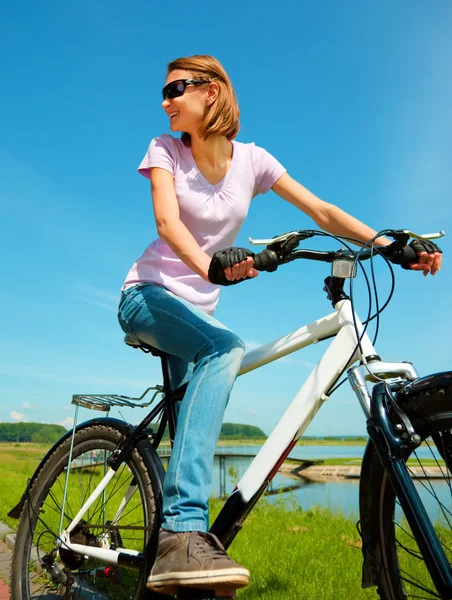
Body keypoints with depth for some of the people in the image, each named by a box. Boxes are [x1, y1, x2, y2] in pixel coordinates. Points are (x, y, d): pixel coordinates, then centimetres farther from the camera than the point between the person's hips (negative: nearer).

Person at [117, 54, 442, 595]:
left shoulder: (251, 159, 3)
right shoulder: (165, 149, -1)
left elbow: (321, 211, -4)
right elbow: (166, 219, -21)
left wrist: (393, 246, -17)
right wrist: (209, 265, -44)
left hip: (197, 306, 4)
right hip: (148, 295, -3)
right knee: (225, 348, -34)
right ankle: (182, 533, -38)